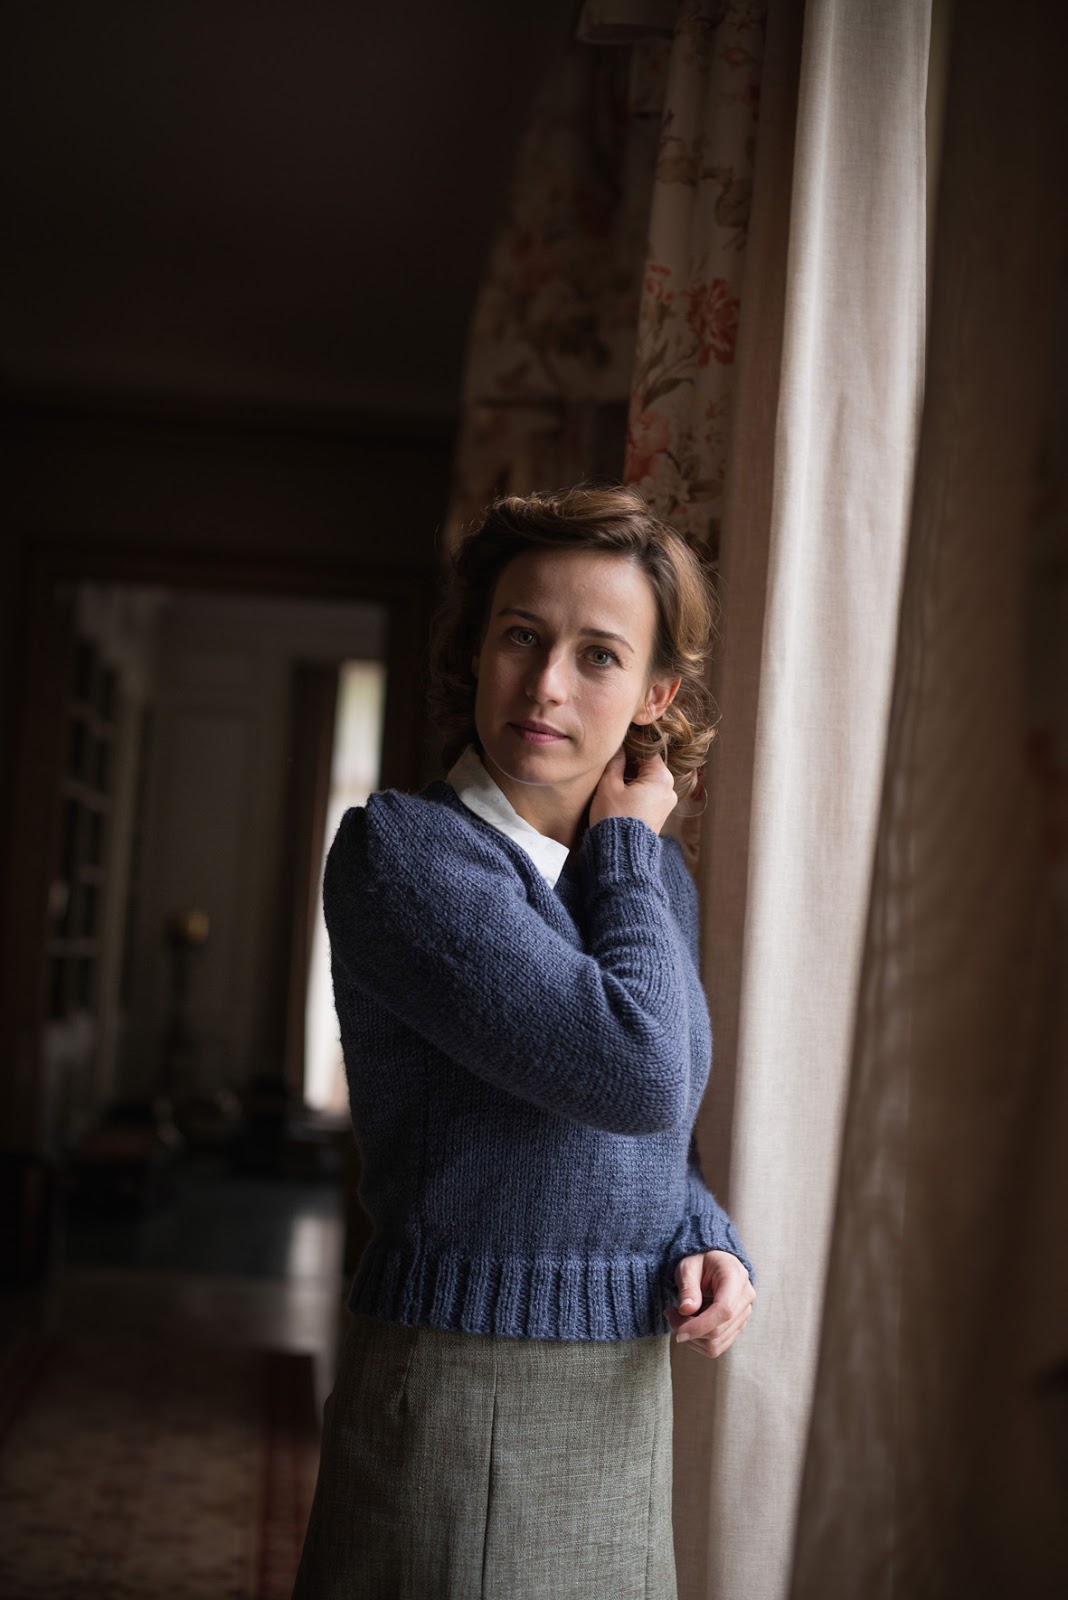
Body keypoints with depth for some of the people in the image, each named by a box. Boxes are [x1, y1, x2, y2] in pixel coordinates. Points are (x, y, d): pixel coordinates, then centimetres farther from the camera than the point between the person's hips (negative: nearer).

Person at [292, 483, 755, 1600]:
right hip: (463, 1408, -6)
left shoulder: (661, 879, 6)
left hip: (624, 1394, 7)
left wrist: (708, 1246, -2)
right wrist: (626, 848, -13)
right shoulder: (397, 849, -17)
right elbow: (634, 1076, -26)